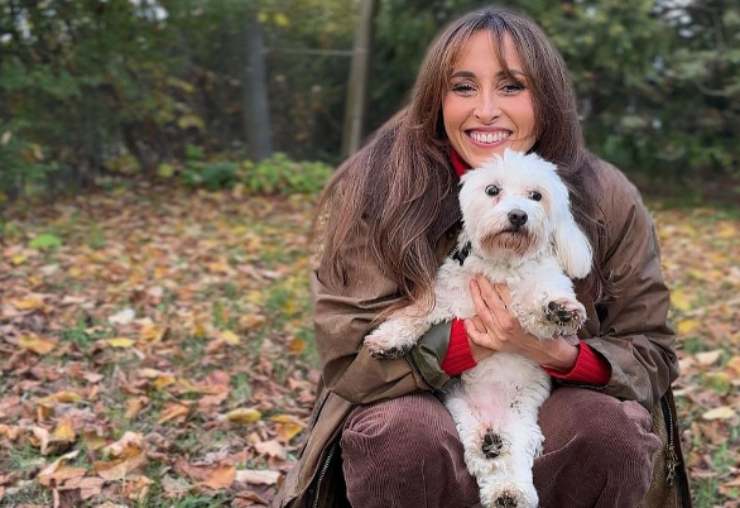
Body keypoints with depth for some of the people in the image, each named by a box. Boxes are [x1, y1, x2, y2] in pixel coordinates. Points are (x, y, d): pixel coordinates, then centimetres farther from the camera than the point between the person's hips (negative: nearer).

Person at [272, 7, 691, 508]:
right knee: (406, 433, -33)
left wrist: (559, 355, -26)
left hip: (546, 419, 2)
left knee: (610, 426, -28)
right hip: (422, 406, -1)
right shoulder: (375, 188, -15)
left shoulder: (608, 202, -10)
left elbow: (651, 355, -5)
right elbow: (348, 350, -16)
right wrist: (471, 339, -28)